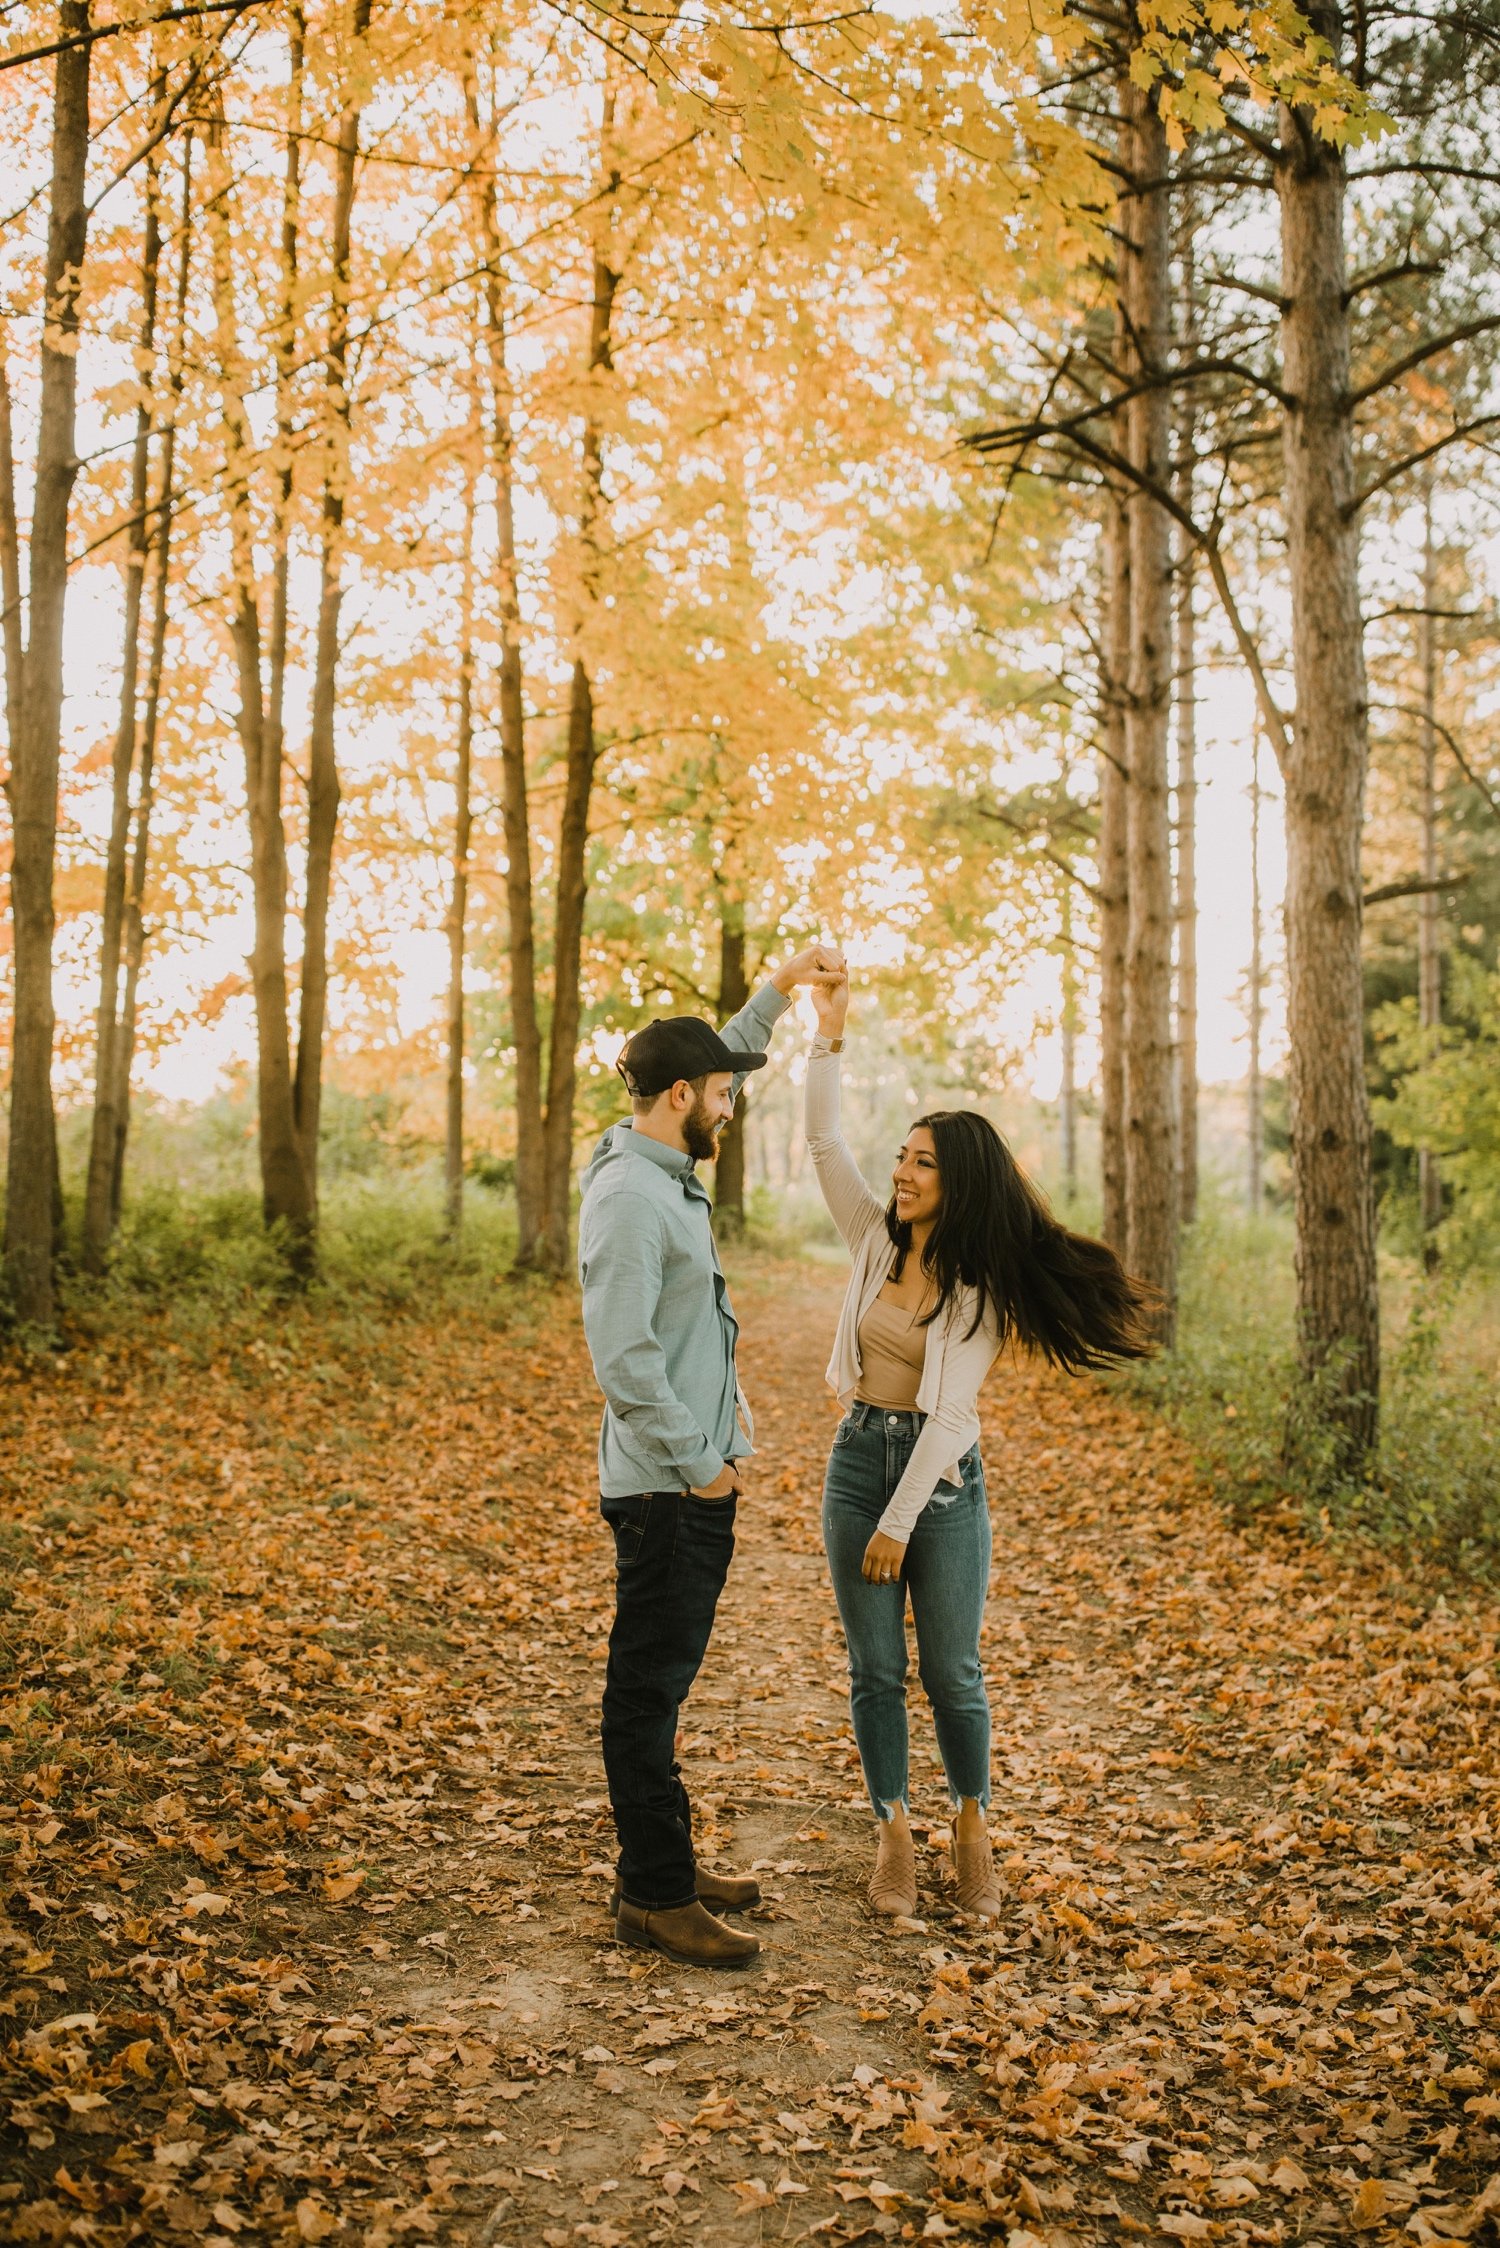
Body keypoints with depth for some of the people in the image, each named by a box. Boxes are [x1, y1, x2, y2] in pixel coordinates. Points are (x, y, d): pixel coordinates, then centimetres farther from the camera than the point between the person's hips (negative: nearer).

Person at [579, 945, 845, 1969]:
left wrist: (784, 986, 26)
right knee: (649, 1689, -1)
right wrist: (697, 1459, -18)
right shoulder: (629, 1197, -19)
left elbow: (709, 1066, 29)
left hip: (700, 1478, 10)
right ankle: (656, 1897, 7)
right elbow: (623, 1358, -24)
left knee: (662, 1683, 16)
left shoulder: (668, 1171, 10)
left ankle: (667, 1863, 27)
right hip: (668, 1489, -10)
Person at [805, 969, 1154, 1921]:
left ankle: (974, 1830, 24)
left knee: (952, 1673, 4)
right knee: (875, 1669, 7)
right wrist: (829, 1034, -11)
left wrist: (900, 1520, -15)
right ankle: (894, 1835, 20)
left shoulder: (982, 1286, -10)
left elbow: (948, 1407, -13)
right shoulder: (878, 1239, 2)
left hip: (943, 1476, -4)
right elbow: (823, 1143, -3)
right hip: (859, 1457, 4)